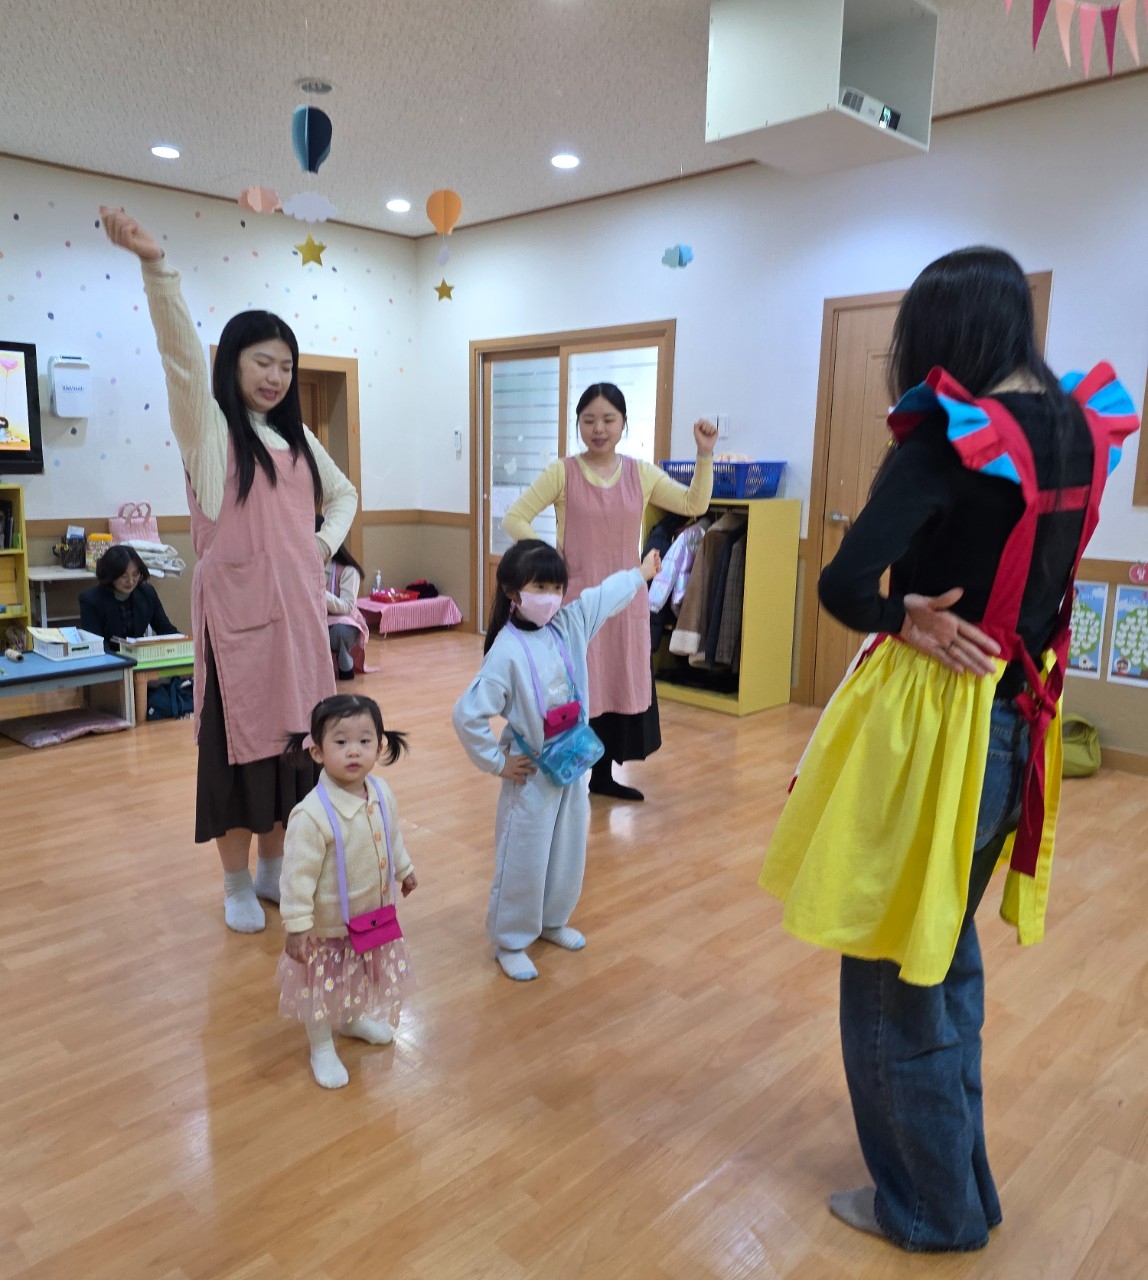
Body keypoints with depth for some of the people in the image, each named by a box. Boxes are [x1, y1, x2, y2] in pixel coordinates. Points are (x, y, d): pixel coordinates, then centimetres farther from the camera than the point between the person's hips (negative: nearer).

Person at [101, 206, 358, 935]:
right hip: (236, 606, -5)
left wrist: (328, 541, 6)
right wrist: (156, 265, -34)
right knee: (239, 737, 2)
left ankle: (275, 867, 29)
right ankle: (238, 884, 19)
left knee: (292, 735, 11)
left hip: (298, 604, 5)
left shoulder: (298, 436, 15)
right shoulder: (207, 426, -1)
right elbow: (180, 350, -19)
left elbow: (344, 494, 26)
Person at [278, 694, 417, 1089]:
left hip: (374, 912, 6)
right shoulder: (312, 814, -33)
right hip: (328, 923, -6)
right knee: (322, 986, 14)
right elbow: (298, 874, -26)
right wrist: (296, 927, -22)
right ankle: (321, 1049, 39)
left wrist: (404, 869, 21)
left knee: (360, 977, 27)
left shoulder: (382, 793, -12)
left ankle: (352, 1019, 55)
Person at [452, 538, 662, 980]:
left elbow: (605, 595, 15)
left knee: (569, 851, 19)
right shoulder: (507, 651, -24)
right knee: (523, 859, 6)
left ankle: (553, 921, 42)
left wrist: (640, 573, 29)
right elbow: (467, 715, -24)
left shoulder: (569, 624, -5)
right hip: (532, 772, -6)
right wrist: (497, 762, -16)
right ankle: (509, 943, 24)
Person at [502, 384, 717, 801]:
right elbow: (514, 519, -6)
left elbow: (694, 504, 0)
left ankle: (603, 774, 29)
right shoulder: (561, 473, -5)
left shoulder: (642, 474, 4)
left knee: (619, 684, 12)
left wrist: (705, 454, -10)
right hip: (576, 596, -4)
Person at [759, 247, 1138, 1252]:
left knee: (895, 963, 11)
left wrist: (904, 624, -8)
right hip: (1016, 719, 8)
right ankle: (957, 1179, 42)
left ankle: (930, 1206, 30)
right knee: (947, 952, 24)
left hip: (931, 718, -8)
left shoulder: (953, 436, -17)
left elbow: (846, 583, -27)